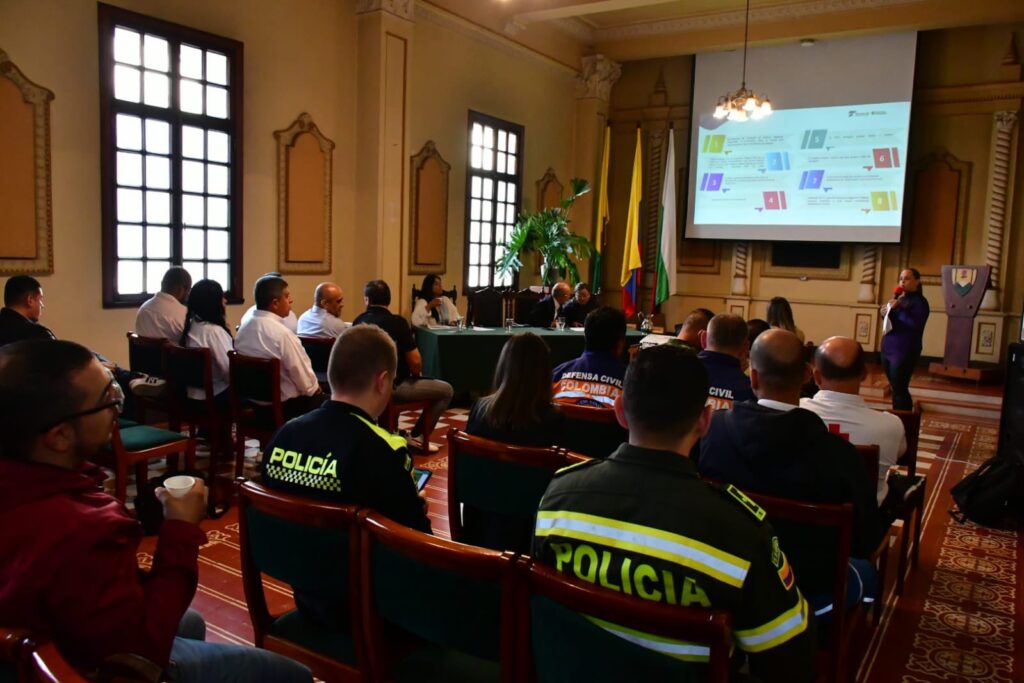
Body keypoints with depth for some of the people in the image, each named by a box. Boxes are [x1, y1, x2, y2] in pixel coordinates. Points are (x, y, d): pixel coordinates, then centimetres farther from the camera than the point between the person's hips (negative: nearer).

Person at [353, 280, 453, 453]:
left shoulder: (358, 322, 3)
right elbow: (415, 363, -15)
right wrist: (415, 374, 8)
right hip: (393, 387, -7)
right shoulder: (397, 322, -16)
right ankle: (417, 437, 9)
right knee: (446, 390, 5)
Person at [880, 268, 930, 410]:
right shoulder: (899, 299, 17)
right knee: (896, 389, 13)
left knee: (899, 390, -9)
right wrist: (886, 314, 4)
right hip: (888, 349, 8)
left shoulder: (919, 301, -8)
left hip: (904, 352, -8)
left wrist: (898, 309, -22)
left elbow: (916, 324, -21)